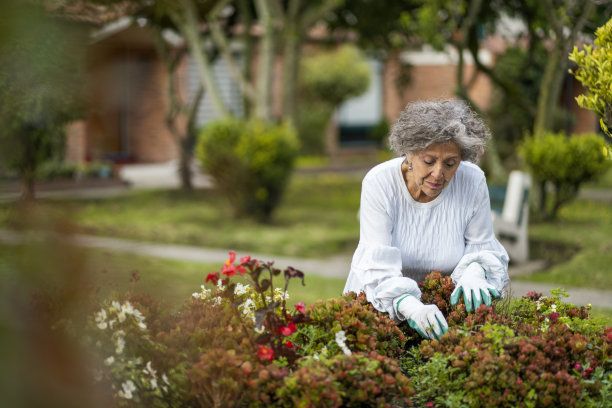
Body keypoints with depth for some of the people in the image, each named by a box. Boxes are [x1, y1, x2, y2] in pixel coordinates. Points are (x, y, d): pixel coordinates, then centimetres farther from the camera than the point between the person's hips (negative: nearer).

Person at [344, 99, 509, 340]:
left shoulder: (473, 182, -10)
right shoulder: (379, 183, -17)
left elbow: (483, 249, 2)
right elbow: (378, 266, -25)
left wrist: (474, 273, -23)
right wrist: (411, 307, -43)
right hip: (378, 300, -2)